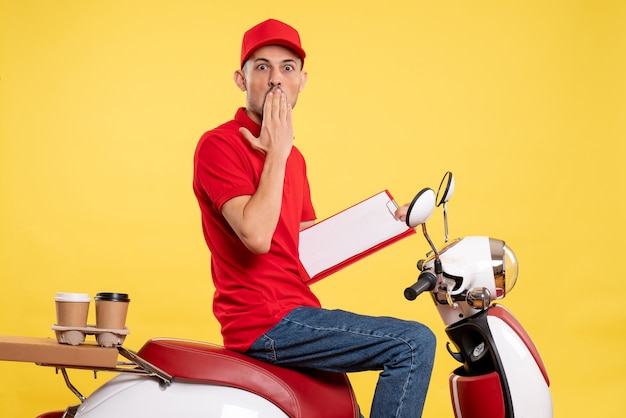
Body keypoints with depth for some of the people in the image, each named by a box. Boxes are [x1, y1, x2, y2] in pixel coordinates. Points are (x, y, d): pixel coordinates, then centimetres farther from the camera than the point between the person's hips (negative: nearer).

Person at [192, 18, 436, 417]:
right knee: (415, 343, -16)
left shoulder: (293, 158, 18)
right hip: (264, 321, -9)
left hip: (293, 310, 9)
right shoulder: (219, 144, -10)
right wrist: (277, 153, -16)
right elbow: (256, 236, -23)